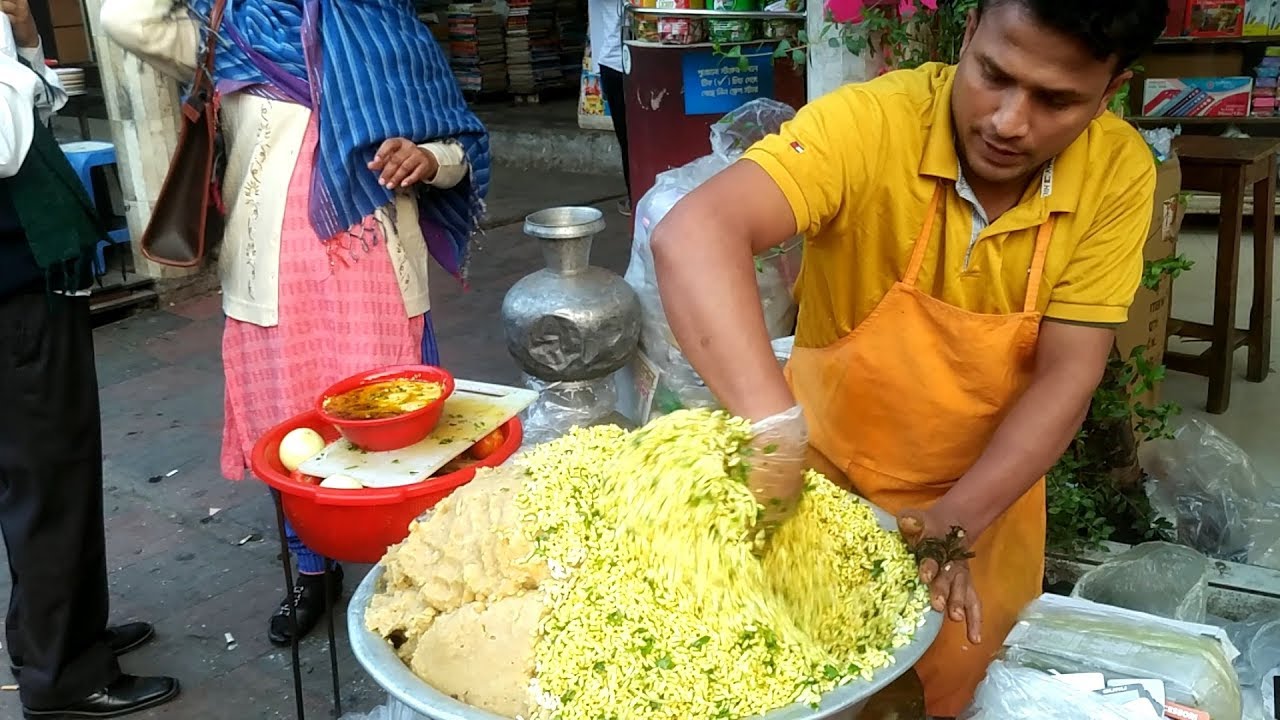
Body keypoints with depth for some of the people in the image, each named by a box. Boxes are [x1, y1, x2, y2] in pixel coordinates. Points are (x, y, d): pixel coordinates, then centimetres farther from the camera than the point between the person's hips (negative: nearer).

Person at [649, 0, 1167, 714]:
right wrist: (773, 426, -54)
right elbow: (693, 236, -42)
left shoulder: (1119, 173, -17)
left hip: (984, 497, 3)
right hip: (825, 481, -2)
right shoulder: (871, 124, -28)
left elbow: (1067, 375, -17)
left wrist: (958, 522, -28)